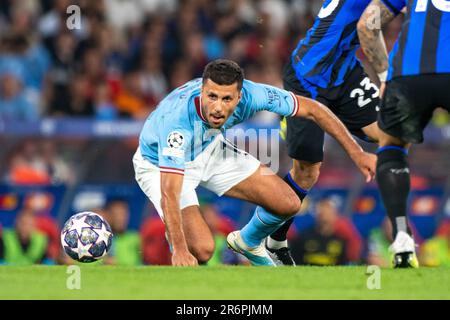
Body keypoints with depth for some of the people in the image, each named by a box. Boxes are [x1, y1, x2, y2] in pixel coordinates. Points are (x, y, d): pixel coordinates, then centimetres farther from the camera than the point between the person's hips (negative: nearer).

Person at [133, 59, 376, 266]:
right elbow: (169, 193, -46)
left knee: (289, 204, -1)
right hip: (160, 167, -5)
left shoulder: (250, 95, -30)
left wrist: (357, 153, -15)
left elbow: (311, 109, -16)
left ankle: (247, 242, 32)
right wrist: (180, 250, -55)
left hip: (210, 150, 5)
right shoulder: (177, 118, -44)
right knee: (201, 250, -25)